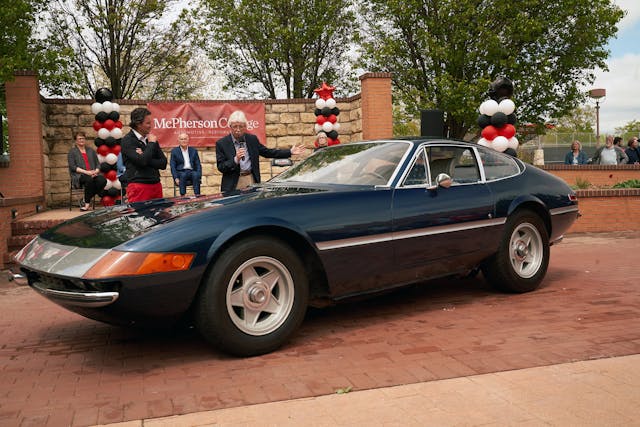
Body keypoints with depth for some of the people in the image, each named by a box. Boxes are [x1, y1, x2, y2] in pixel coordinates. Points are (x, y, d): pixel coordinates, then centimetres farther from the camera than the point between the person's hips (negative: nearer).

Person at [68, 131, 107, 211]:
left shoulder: (91, 150, 24)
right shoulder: (72, 151, 10)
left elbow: (98, 164, 17)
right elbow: (73, 167, -3)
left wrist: (96, 171, -7)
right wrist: (86, 172, -16)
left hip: (93, 174, 4)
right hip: (79, 175, -4)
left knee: (102, 180, -31)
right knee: (89, 179, -39)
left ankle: (86, 200, -18)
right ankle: (87, 202, -23)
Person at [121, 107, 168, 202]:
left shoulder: (151, 139, 13)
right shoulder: (128, 141, -5)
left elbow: (163, 163, 7)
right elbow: (142, 161, -19)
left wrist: (145, 158, -8)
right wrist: (151, 143, -6)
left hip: (156, 185, 6)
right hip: (138, 186, -6)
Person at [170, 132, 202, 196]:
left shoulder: (193, 151, 17)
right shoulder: (174, 151, 10)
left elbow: (198, 165, 12)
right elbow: (172, 167, 4)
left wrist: (199, 176, -7)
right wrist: (176, 178, -12)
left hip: (192, 172, 2)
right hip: (180, 172, -1)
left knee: (196, 174, -33)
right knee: (183, 175, -36)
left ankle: (197, 195, -39)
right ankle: (182, 195, -40)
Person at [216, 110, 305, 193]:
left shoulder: (252, 139, 9)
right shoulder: (221, 143, -1)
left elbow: (268, 152, 16)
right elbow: (221, 167, -5)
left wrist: (290, 152, 13)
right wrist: (236, 160, -22)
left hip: (252, 181, 3)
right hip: (233, 185, -3)